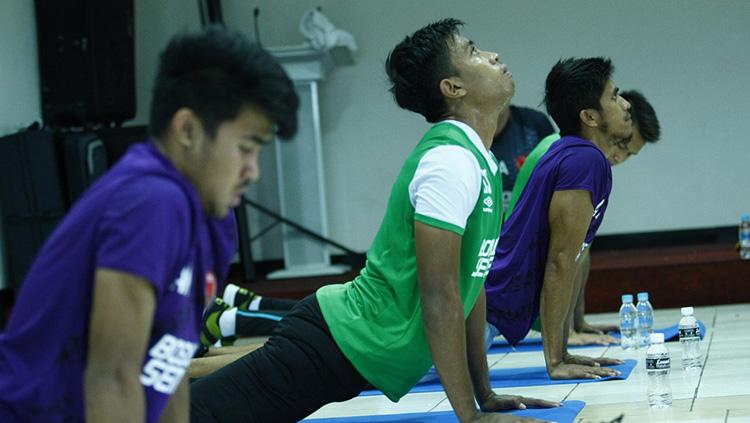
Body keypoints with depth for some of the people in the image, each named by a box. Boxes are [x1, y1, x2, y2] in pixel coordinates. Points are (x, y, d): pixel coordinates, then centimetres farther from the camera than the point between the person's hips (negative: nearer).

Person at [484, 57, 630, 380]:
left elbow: (572, 259, 16)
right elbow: (560, 260, -18)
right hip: (486, 308, -11)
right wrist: (554, 361, -16)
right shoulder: (585, 160, -15)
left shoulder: (568, 155, 15)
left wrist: (562, 353, 17)